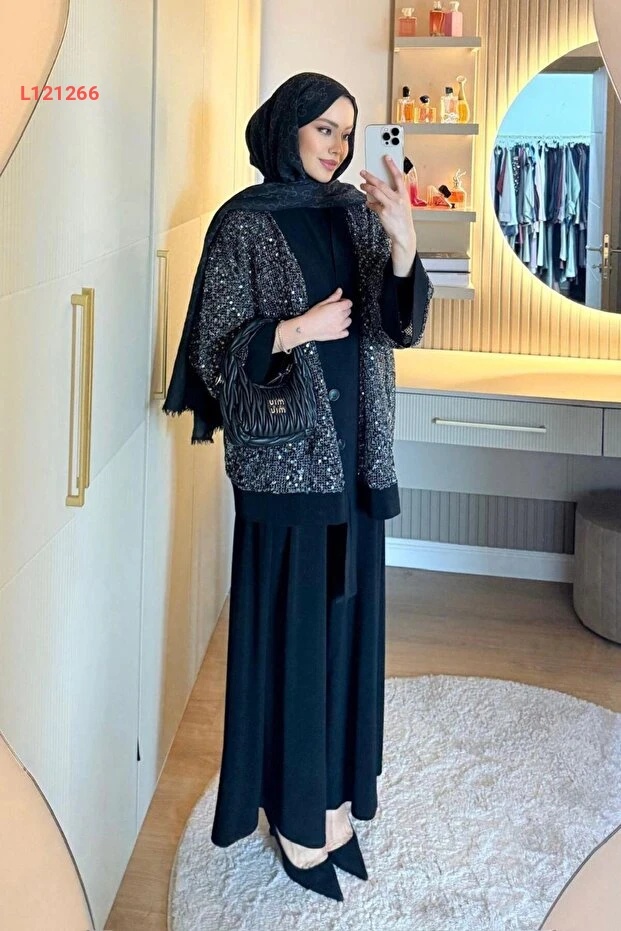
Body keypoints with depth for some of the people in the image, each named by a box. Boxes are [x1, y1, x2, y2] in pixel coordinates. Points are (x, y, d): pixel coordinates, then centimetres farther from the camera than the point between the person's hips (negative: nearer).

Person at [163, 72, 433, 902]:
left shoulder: (358, 214, 8)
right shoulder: (244, 223, -5)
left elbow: (401, 325, -3)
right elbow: (215, 350, -6)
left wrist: (402, 241, -19)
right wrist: (299, 327, -17)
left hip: (355, 449, 5)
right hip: (283, 453, -5)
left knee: (348, 614, 11)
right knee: (290, 620, 2)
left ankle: (336, 784, 27)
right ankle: (294, 804, 17)